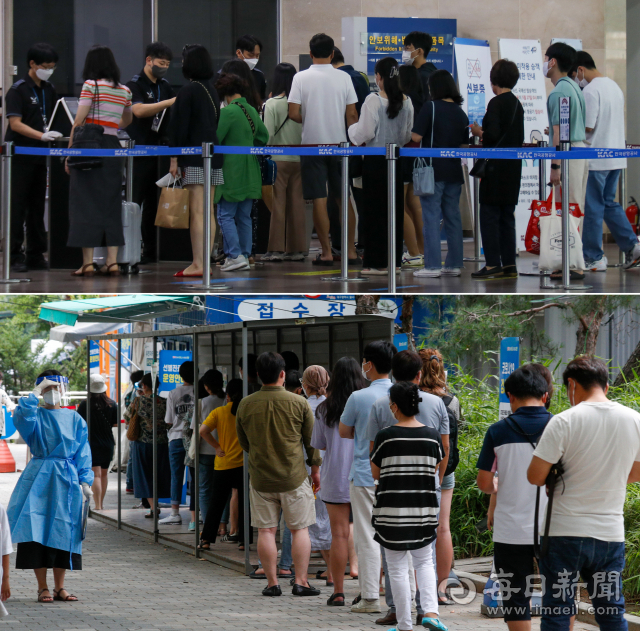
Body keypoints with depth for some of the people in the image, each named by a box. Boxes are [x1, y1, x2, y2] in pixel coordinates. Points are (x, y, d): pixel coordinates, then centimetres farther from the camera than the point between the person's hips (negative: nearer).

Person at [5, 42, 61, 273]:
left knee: (37, 206, 8)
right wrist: (42, 135, -28)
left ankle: (36, 255, 13)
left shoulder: (49, 90, 11)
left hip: (40, 156, 6)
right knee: (18, 206, -4)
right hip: (20, 156, -6)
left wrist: (55, 134, 1)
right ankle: (15, 256, -1)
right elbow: (16, 124, -17)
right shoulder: (18, 90, -10)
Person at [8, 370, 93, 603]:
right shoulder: (36, 415, 4)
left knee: (63, 532, 4)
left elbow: (83, 453, 8)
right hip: (39, 479, -2)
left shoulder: (75, 419, 9)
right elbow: (22, 417, -20)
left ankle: (59, 586, 12)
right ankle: (42, 587, -2)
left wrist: (85, 480, 0)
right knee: (38, 530, -8)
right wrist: (35, 394, -18)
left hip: (67, 480, 2)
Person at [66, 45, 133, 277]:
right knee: (110, 203, 9)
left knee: (85, 202, -3)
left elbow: (78, 121, -9)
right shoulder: (124, 91, 12)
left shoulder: (90, 85, -5)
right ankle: (112, 261, 5)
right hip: (113, 147, 5)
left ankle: (88, 262, -7)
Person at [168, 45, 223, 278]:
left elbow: (179, 126, -11)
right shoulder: (212, 90, 14)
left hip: (194, 157, -8)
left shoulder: (188, 91, -9)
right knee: (209, 212, 9)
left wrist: (174, 158, -9)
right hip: (213, 156, 8)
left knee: (196, 212, -9)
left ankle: (197, 264, -12)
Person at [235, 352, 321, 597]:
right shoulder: (298, 403, -8)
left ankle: (272, 583, 7)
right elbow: (312, 440, 1)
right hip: (294, 476, -1)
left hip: (260, 476, 1)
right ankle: (301, 582, 4)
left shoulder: (245, 405, -3)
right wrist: (315, 469, 15)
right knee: (299, 529, 7)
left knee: (266, 530, 6)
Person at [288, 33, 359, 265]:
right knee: (344, 198, 10)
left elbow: (293, 113, -10)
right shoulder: (344, 78, 0)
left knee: (319, 200, 1)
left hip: (312, 144, -2)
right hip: (339, 144, 2)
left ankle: (326, 252, 0)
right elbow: (352, 115, 0)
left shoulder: (301, 78, -6)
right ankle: (350, 250, 11)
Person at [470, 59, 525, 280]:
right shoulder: (517, 104, 12)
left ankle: (493, 264, -8)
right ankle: (509, 265, 11)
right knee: (507, 218, 11)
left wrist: (479, 132, 0)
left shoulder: (496, 103, -13)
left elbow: (493, 135, -20)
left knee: (489, 216, -5)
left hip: (496, 168, -8)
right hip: (513, 169, 8)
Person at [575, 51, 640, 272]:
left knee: (593, 207, -1)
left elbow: (586, 127, -19)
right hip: (616, 156, 9)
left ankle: (593, 258, 4)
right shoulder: (614, 86, 14)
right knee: (609, 203, 16)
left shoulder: (590, 91, -16)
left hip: (596, 158, -9)